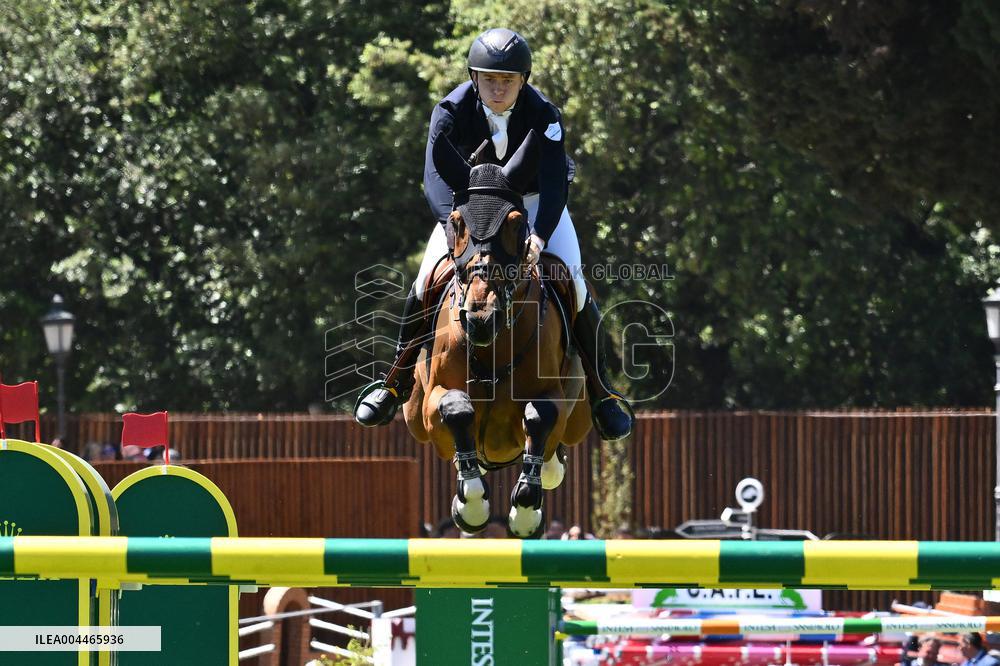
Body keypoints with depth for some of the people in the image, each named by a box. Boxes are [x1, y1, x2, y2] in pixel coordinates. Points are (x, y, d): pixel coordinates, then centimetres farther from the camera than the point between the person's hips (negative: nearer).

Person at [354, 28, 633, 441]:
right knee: (428, 279, -16)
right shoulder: (451, 111, -25)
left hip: (534, 202, -1)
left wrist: (540, 235, -55)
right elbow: (436, 177, -36)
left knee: (572, 282, -19)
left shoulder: (543, 115, -28)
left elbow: (554, 184, -37)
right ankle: (398, 383, 0)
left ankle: (600, 391, -2)